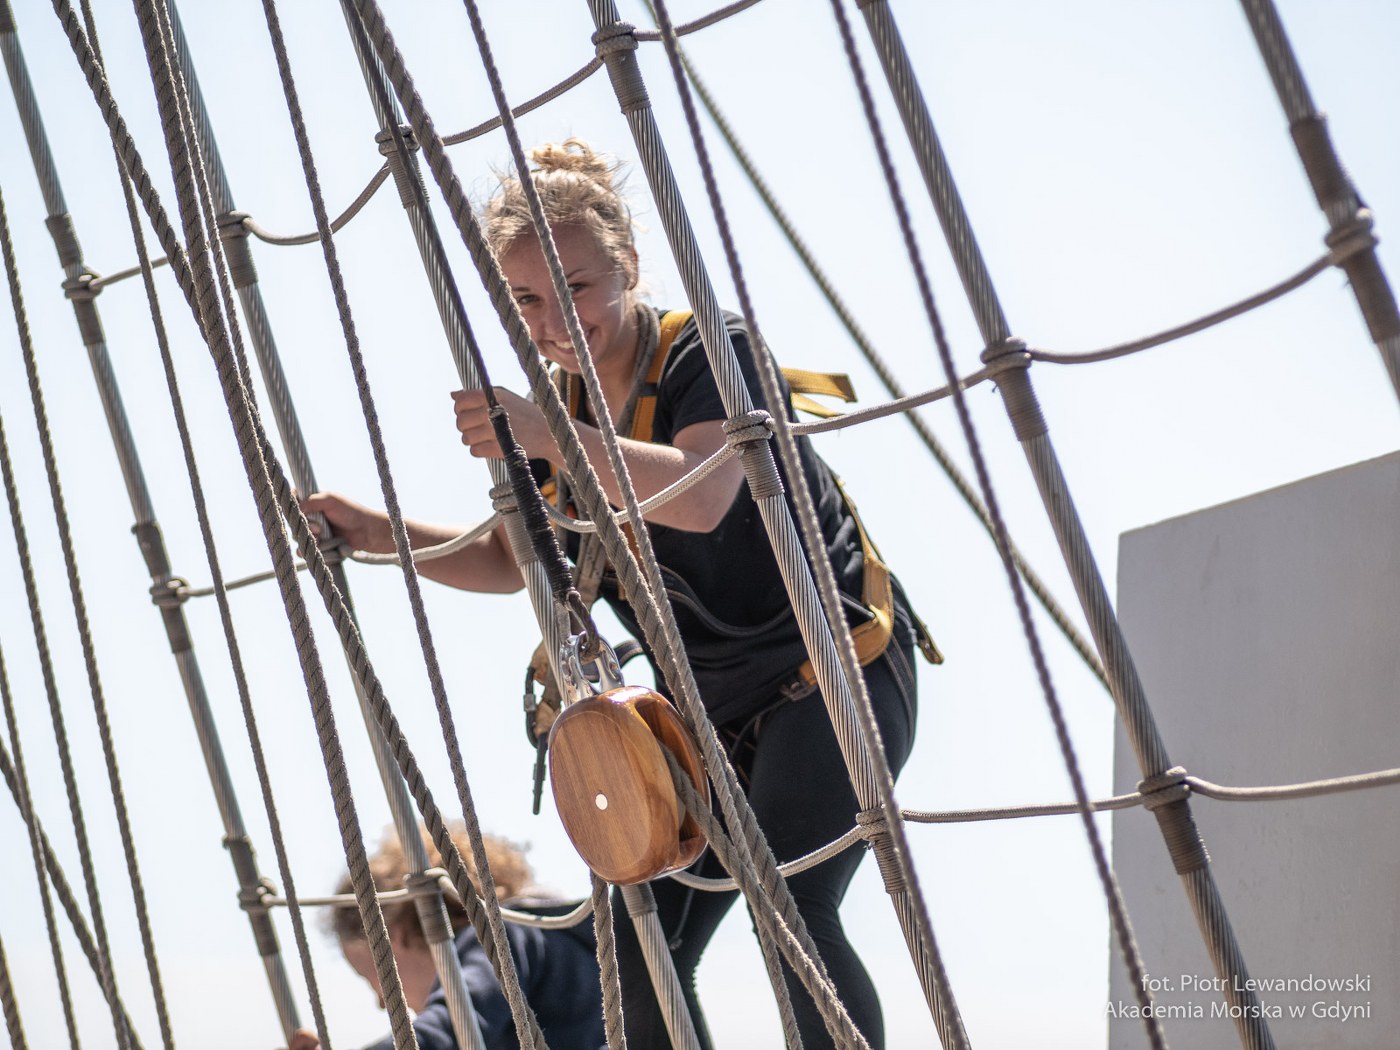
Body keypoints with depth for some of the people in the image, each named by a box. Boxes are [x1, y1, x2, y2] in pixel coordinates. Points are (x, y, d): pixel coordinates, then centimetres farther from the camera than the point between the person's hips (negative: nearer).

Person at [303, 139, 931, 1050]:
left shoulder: (708, 350, -15)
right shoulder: (556, 405, 6)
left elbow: (701, 498, -33)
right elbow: (510, 562, 15)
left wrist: (551, 438, -43)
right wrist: (374, 530, 1)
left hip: (838, 671, -7)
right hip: (715, 708, 7)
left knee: (792, 907, -24)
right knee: (644, 945, 1)